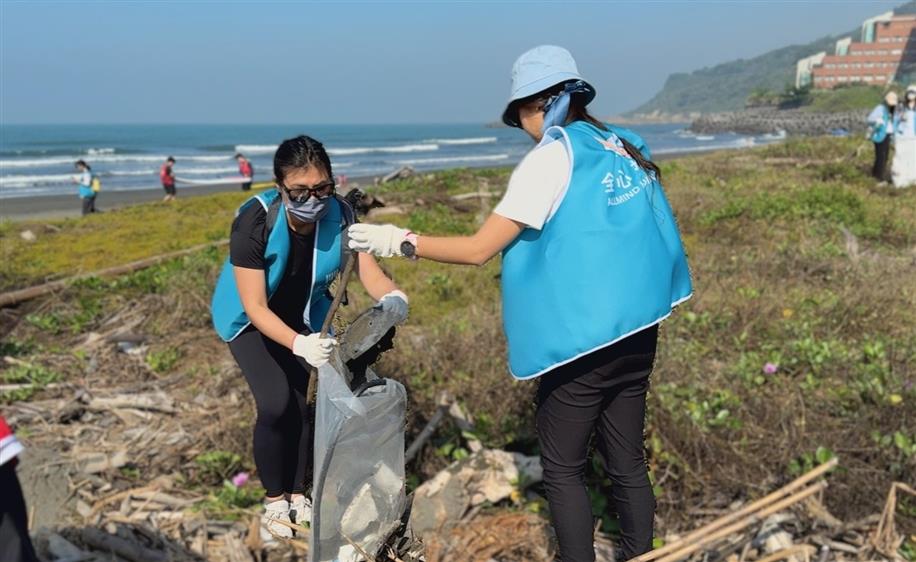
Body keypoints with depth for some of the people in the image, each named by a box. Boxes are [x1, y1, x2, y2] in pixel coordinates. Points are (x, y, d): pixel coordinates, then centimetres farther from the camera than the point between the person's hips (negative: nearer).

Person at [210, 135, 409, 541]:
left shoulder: (339, 215, -25)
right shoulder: (254, 221, -35)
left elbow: (369, 272, -26)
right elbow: (255, 307, -34)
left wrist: (392, 298, -50)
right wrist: (299, 344, -50)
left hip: (300, 317, 3)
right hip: (249, 320, -3)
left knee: (299, 407, 3)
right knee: (276, 405, -18)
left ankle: (297, 498, 24)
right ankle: (274, 503, 4)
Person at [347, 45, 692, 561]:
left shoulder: (551, 157, -12)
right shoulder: (628, 148, 8)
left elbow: (478, 250, -13)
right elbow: (634, 233, 13)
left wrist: (402, 242, -4)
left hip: (584, 340, -7)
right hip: (637, 331, 7)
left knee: (564, 469, 8)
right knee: (628, 461, 16)